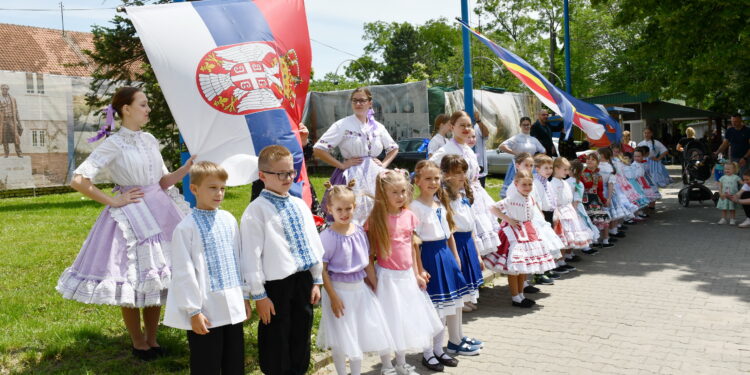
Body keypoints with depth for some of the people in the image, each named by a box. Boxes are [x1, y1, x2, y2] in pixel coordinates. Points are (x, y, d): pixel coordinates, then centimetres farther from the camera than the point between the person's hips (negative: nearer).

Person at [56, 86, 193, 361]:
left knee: (155, 279, 12)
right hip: (130, 216, -6)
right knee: (132, 281, 5)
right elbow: (78, 180, -17)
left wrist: (187, 167, -5)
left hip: (158, 213, 6)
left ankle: (152, 339, 27)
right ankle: (138, 343, 23)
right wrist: (113, 201, -13)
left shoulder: (150, 140, 8)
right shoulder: (113, 144, -11)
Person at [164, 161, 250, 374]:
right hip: (207, 310, -6)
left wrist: (245, 296, 16)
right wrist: (194, 310, -12)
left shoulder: (229, 220, 7)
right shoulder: (187, 227, -12)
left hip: (233, 307, 6)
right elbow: (184, 273, -12)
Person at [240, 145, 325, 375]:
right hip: (276, 285, -6)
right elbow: (251, 255, -13)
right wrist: (258, 294, -12)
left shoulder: (300, 205, 8)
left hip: (303, 280, 6)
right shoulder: (256, 210, -12)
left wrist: (316, 280, 13)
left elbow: (314, 242, 13)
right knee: (276, 344, 7)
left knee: (301, 337, 19)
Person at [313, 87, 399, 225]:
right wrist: (342, 165, -9)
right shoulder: (342, 125, -3)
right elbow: (318, 149, -8)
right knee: (351, 219, -7)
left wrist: (384, 164, 9)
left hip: (375, 178, 4)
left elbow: (393, 148, 26)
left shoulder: (378, 127, 9)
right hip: (352, 178, -4)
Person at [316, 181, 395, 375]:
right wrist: (333, 297, -16)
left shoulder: (359, 231, 0)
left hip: (360, 288, 5)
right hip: (339, 290, -5)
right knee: (341, 339, 8)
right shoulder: (327, 236, -14)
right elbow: (322, 270, -13)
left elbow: (367, 262, 10)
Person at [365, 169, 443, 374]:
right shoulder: (376, 219, -14)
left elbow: (412, 247, 10)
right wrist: (374, 282, -14)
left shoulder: (409, 216, 1)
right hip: (387, 277, -6)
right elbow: (369, 255, -13)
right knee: (393, 320, 5)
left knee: (411, 318, 15)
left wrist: (417, 274, 9)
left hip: (407, 275, 6)